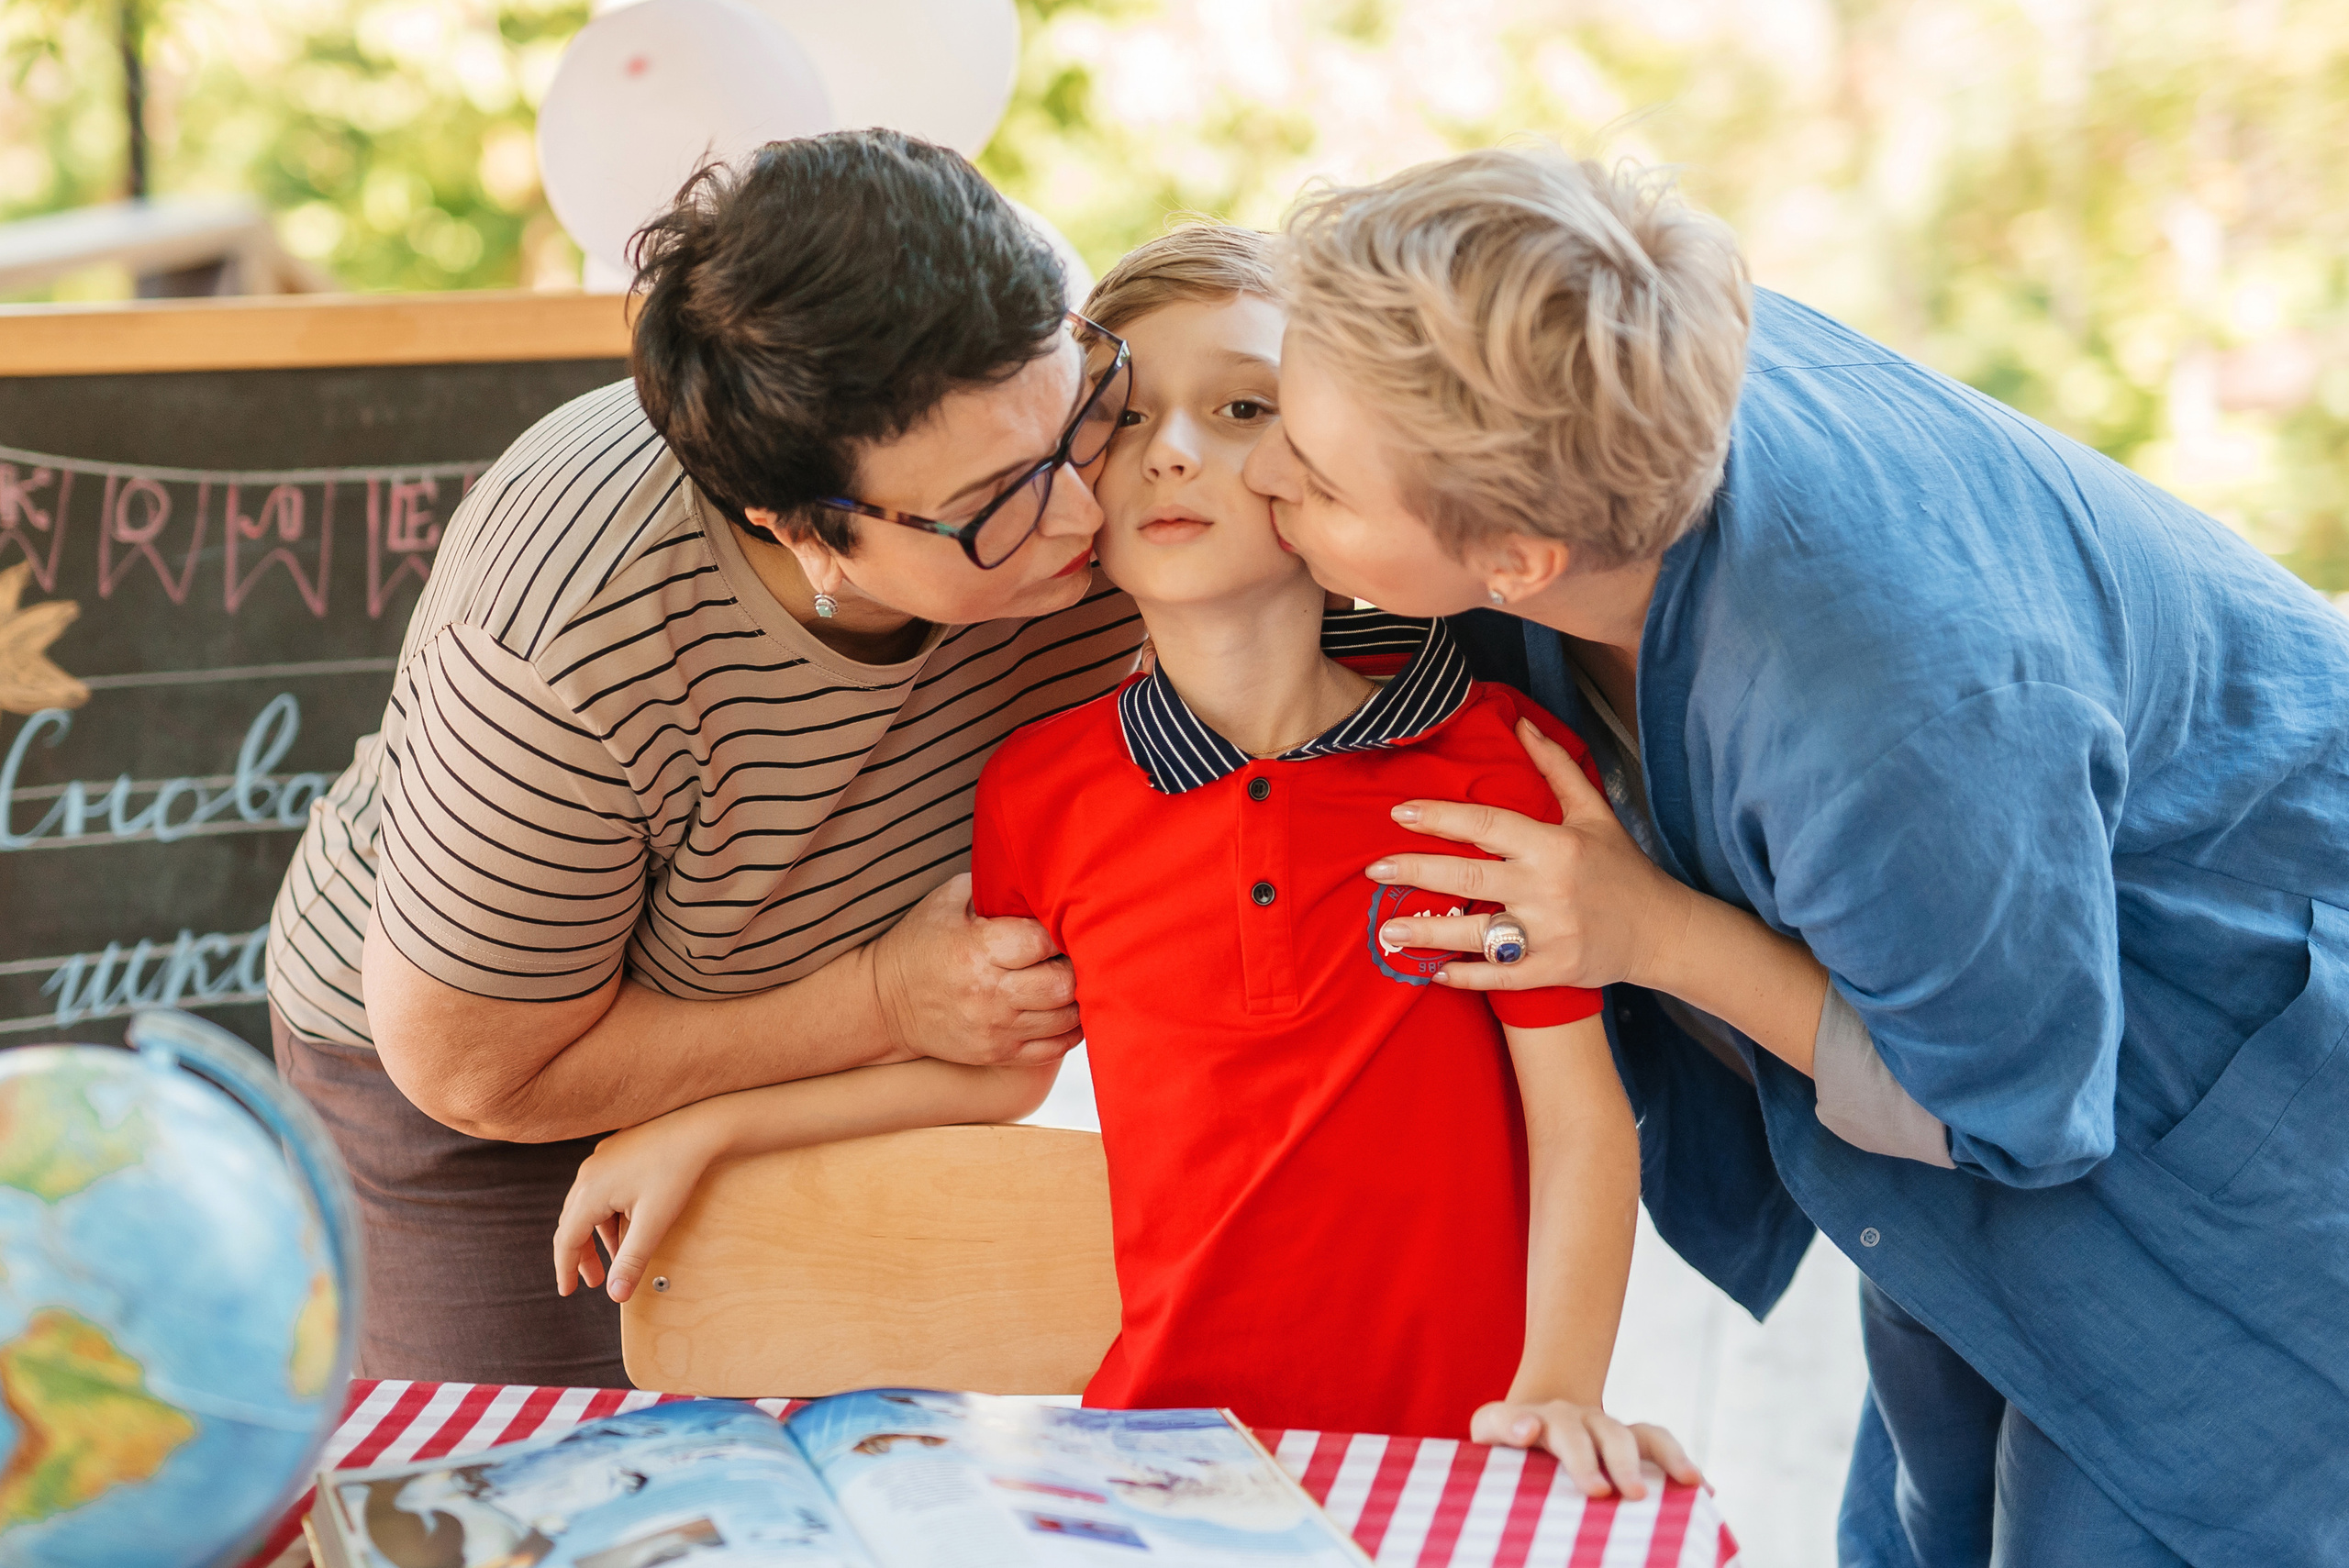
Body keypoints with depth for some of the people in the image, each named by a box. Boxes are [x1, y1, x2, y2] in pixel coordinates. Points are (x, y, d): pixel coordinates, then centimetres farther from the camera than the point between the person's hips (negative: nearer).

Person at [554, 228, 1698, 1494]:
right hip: (1158, 1421, 2)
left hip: (1443, 1445, -2)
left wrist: (1558, 1388, -18)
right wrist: (698, 1132, 21)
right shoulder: (1044, 787, 2)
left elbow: (1579, 1109, -4)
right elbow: (998, 1064, 20)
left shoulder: (1497, 757, -6)